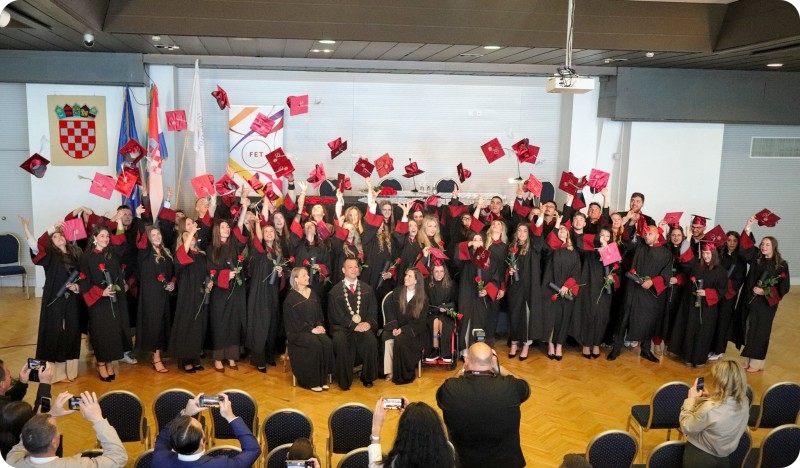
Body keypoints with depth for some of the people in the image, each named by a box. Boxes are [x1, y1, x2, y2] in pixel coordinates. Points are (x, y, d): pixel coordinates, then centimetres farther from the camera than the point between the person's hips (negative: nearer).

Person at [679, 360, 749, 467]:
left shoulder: (709, 408, -35)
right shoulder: (743, 402, -14)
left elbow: (686, 428, -20)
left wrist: (691, 399, -14)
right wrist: (709, 397, -2)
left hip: (700, 458, -5)